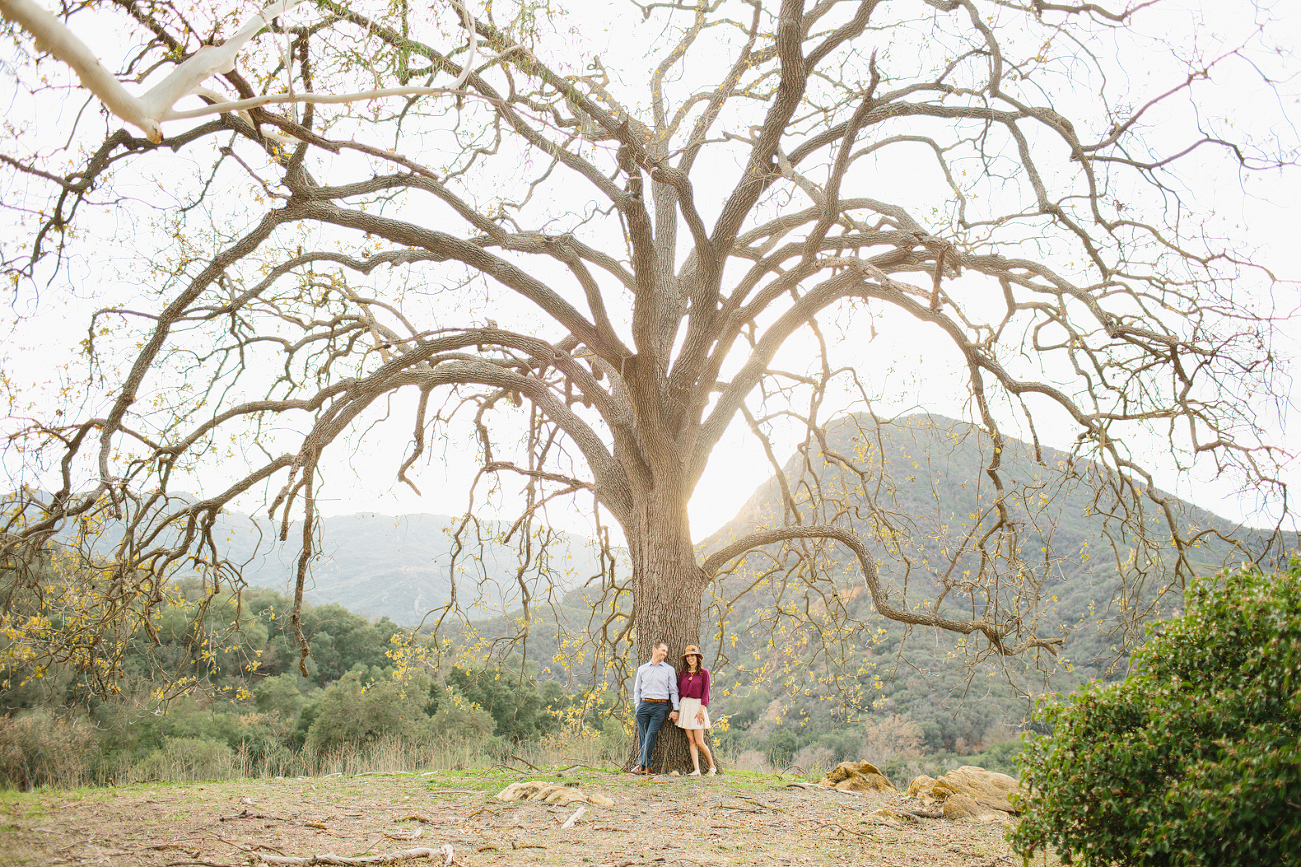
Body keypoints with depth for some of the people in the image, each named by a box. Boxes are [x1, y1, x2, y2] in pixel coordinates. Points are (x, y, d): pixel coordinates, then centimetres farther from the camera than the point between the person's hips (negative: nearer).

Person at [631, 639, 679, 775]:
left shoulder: (669, 670, 10)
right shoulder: (642, 669, 15)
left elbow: (673, 691, 9)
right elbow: (637, 690, 19)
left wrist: (675, 710, 1)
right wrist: (637, 706, 7)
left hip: (660, 706, -2)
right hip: (644, 704, 2)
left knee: (651, 735, -13)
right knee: (643, 736, -1)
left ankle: (642, 765, -13)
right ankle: (647, 767, 4)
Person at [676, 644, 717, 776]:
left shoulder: (704, 673, -2)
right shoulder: (683, 673, 10)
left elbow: (706, 693, -4)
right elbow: (679, 692, 14)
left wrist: (701, 710, -13)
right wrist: (676, 710, 6)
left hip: (697, 706, -5)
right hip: (685, 706, 5)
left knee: (699, 742, -7)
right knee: (691, 741, 0)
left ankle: (712, 767, 11)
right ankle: (696, 770, -1)